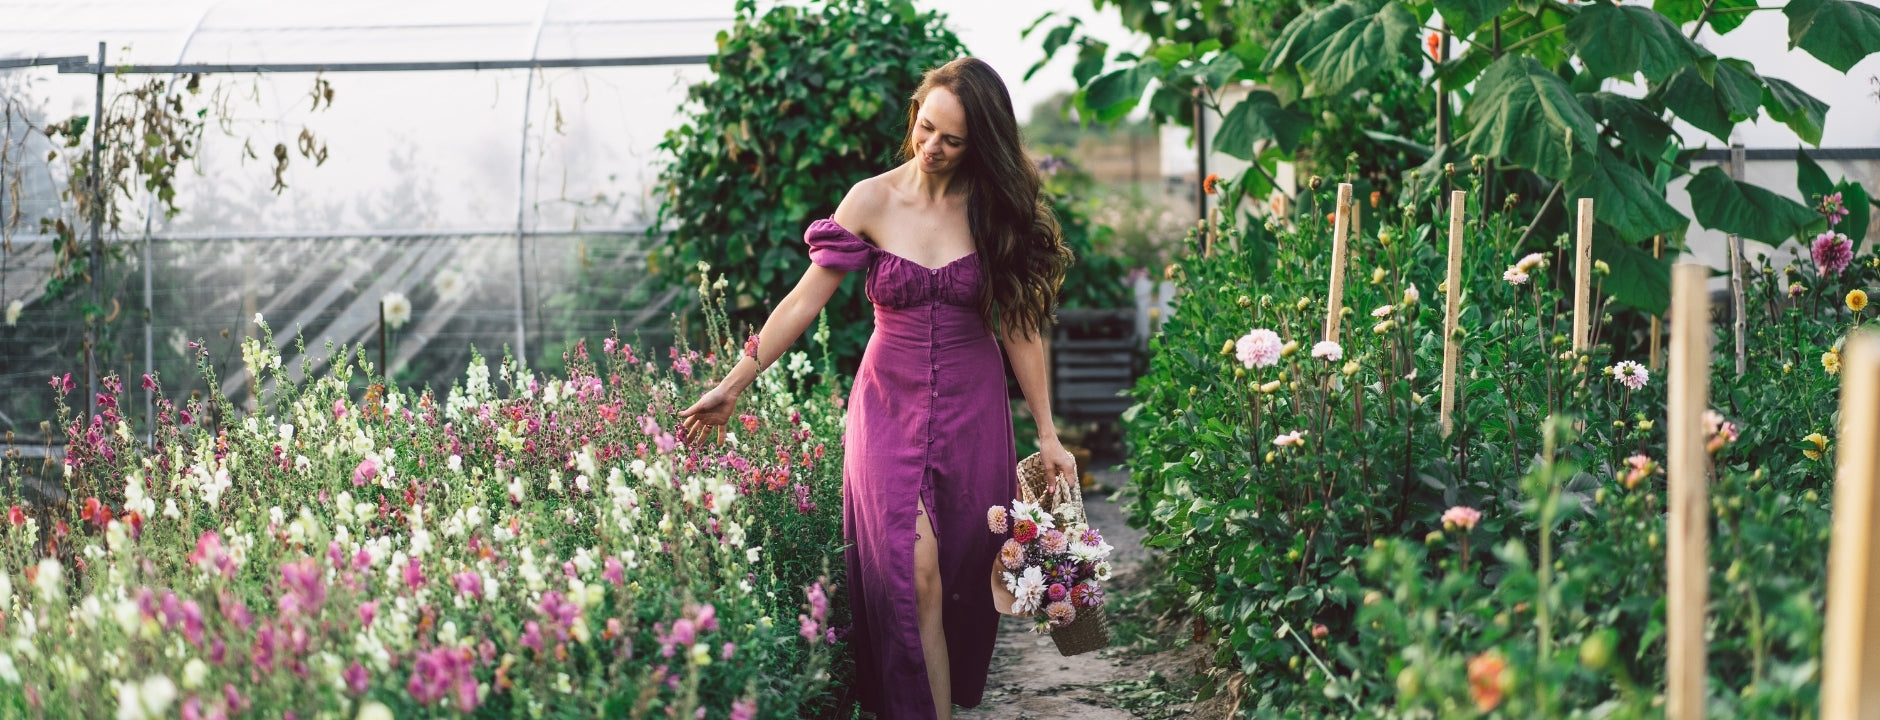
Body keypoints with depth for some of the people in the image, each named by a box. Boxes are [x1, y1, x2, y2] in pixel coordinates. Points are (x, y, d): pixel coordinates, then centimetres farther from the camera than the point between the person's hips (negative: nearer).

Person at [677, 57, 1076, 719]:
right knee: (915, 576, -14)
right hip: (891, 404, -1)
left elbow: (1020, 325, 2)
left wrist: (1047, 435, 2)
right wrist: (733, 385, -6)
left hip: (973, 410, 1)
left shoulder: (994, 210, -2)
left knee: (966, 571, 5)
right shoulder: (872, 202, -5)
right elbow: (805, 300, -3)